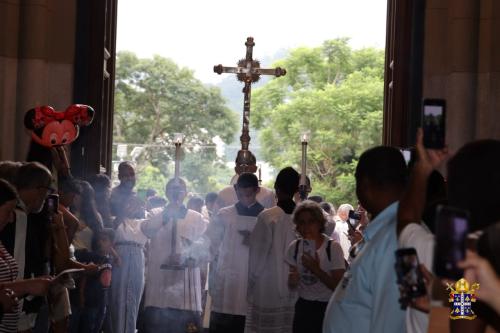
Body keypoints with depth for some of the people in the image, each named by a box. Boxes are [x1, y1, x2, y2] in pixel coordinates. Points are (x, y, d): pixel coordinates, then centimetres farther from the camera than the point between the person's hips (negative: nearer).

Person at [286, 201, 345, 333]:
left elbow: (339, 286, -15)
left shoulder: (333, 247, -12)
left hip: (327, 308, -4)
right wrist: (292, 280, -10)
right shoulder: (295, 247, 2)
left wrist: (316, 270, -27)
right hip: (303, 308, 4)